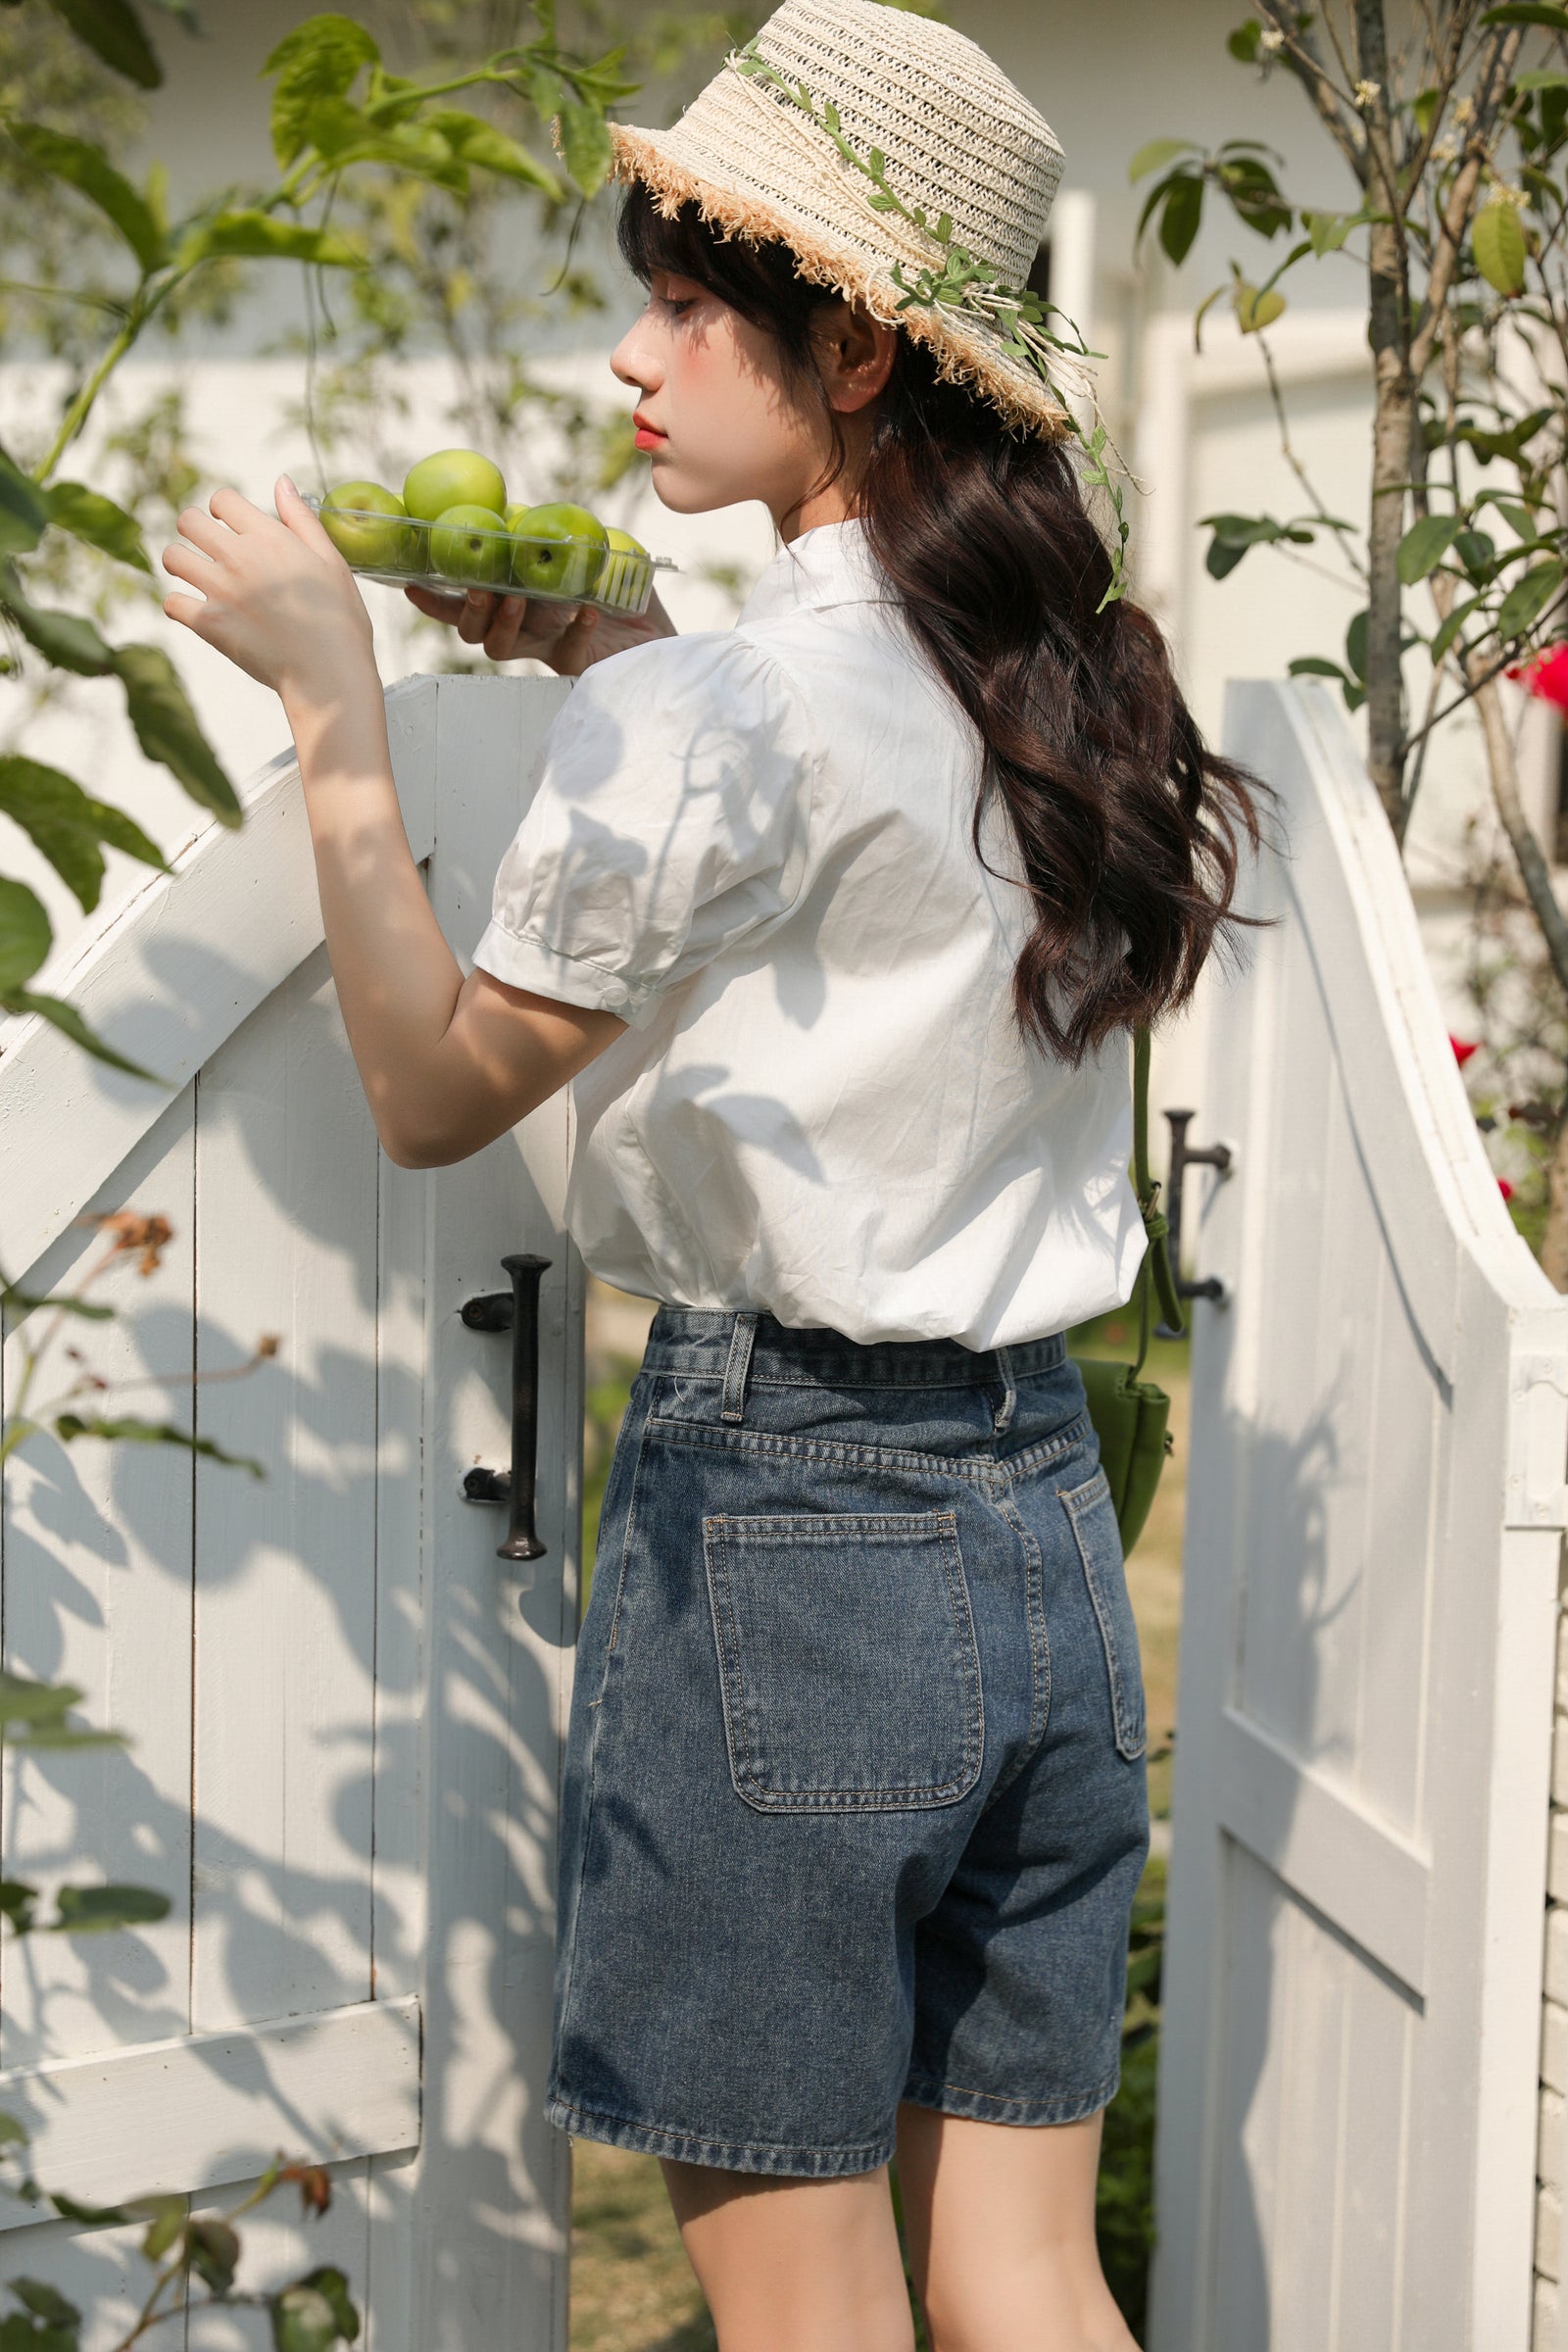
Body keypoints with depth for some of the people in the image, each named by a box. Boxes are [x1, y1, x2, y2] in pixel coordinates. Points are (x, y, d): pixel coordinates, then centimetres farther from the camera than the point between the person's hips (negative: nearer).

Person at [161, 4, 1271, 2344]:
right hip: (1043, 1529, 7)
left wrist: (334, 700, -1)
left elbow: (435, 1090, -5)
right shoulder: (1075, 693, 7)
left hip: (776, 1531, -7)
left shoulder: (715, 718, -14)